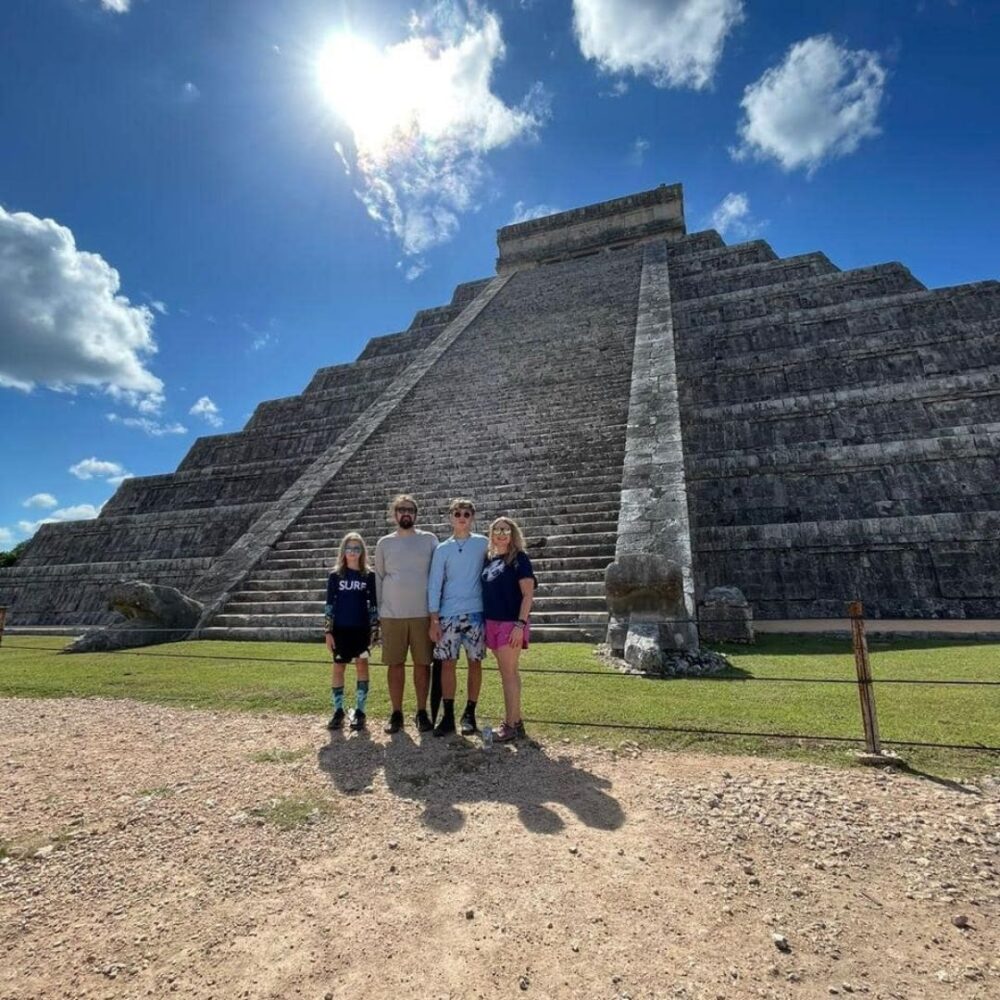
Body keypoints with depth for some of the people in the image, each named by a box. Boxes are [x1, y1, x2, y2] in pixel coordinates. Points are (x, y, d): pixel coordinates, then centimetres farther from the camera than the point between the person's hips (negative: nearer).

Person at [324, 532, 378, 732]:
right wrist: (328, 631, -4)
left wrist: (375, 628, -3)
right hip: (340, 629, 0)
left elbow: (374, 604, 3)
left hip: (361, 629, 0)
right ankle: (338, 711, 18)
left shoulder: (369, 576, 1)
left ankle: (359, 712, 14)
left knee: (362, 667, 4)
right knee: (338, 668, 6)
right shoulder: (335, 576, 1)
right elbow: (329, 604, 1)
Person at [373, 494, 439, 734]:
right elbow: (378, 577, 10)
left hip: (422, 613, -1)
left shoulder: (429, 540, 3)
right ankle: (396, 713, 20)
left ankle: (422, 712, 19)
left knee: (422, 664, 5)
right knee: (395, 664, 7)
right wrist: (376, 611, 5)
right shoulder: (384, 543, 7)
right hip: (391, 615, 1)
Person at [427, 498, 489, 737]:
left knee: (474, 663, 5)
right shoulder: (442, 549, 4)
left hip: (476, 613, 0)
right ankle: (448, 716, 12)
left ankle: (469, 714, 17)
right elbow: (434, 585, 2)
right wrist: (434, 620, -3)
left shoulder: (483, 544, 4)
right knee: (447, 663, 1)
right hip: (448, 615, 1)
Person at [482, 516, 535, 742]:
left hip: (510, 623, -6)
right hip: (492, 623, 6)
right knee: (508, 674, 13)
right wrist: (484, 623, 12)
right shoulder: (489, 559, 11)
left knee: (509, 673, -3)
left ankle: (511, 724, 5)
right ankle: (516, 720, 22)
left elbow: (528, 594, -11)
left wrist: (520, 624, -19)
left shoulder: (519, 559, -6)